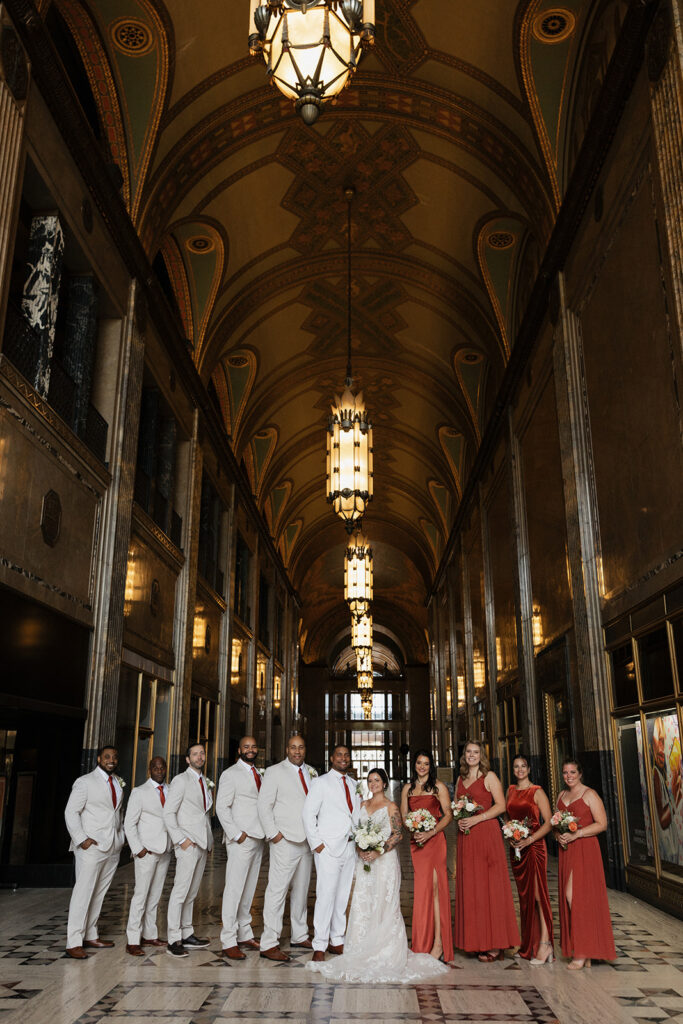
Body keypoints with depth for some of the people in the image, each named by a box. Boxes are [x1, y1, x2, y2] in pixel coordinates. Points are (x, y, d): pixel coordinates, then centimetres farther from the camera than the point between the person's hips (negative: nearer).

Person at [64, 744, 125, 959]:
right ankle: (74, 943, -2)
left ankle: (90, 936, 19)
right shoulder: (85, 782, -5)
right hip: (91, 846, -6)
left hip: (113, 847, 6)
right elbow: (71, 812, -7)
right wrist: (81, 839, -14)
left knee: (99, 893, 10)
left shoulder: (118, 783, 14)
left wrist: (121, 835, 11)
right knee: (83, 893, -7)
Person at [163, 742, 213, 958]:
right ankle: (173, 939, -4)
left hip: (202, 843, 7)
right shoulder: (181, 781, -5)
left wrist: (209, 840, 14)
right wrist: (181, 839, -14)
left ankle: (187, 935, 17)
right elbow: (168, 813, -10)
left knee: (192, 892, 10)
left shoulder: (206, 782, 16)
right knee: (181, 890, -8)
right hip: (188, 843, -7)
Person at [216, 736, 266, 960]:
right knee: (234, 889, -6)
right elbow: (221, 807, -10)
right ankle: (228, 942, -2)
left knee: (249, 889, 11)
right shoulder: (230, 774, -4)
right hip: (241, 840, -7)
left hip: (257, 839, 7)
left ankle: (244, 934, 20)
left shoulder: (259, 775, 17)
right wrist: (236, 834, -14)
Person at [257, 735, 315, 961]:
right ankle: (268, 944, -2)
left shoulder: (311, 773, 13)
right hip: (285, 840, -6)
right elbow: (264, 805, -6)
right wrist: (273, 834, -13)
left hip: (307, 840, 6)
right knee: (277, 890, -7)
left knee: (301, 890, 15)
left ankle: (300, 936, 27)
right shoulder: (274, 772, -4)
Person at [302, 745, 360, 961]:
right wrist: (316, 843, -10)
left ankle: (337, 940, 20)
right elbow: (308, 814, -6)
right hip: (328, 848, -6)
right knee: (326, 896, -8)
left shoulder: (352, 785, 16)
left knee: (343, 896, 10)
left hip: (349, 848, 6)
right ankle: (319, 946, 0)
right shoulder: (322, 783, -3)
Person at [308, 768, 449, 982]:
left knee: (384, 904, -5)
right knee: (362, 903, 3)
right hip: (364, 861, 5)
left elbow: (398, 834, -8)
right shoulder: (363, 805, 14)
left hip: (384, 860, -5)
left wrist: (378, 852, -17)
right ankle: (364, 951, 11)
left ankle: (386, 952, 3)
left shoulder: (391, 807, -3)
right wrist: (360, 850, -3)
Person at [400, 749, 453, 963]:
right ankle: (423, 942, 12)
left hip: (434, 839, -4)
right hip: (416, 841, 4)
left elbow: (448, 815, -2)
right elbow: (403, 816, 15)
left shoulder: (438, 787, 2)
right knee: (421, 889, 4)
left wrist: (430, 833, -14)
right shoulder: (407, 788, 14)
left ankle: (438, 943, -8)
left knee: (434, 887, -10)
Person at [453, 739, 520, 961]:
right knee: (469, 887, 5)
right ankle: (476, 942, 11)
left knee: (489, 885, -4)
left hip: (486, 834, -6)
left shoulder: (489, 777, -1)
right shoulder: (461, 779, 16)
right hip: (466, 837, 6)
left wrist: (477, 819, -16)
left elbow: (501, 805, -8)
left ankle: (494, 944, 1)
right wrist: (459, 820, -1)